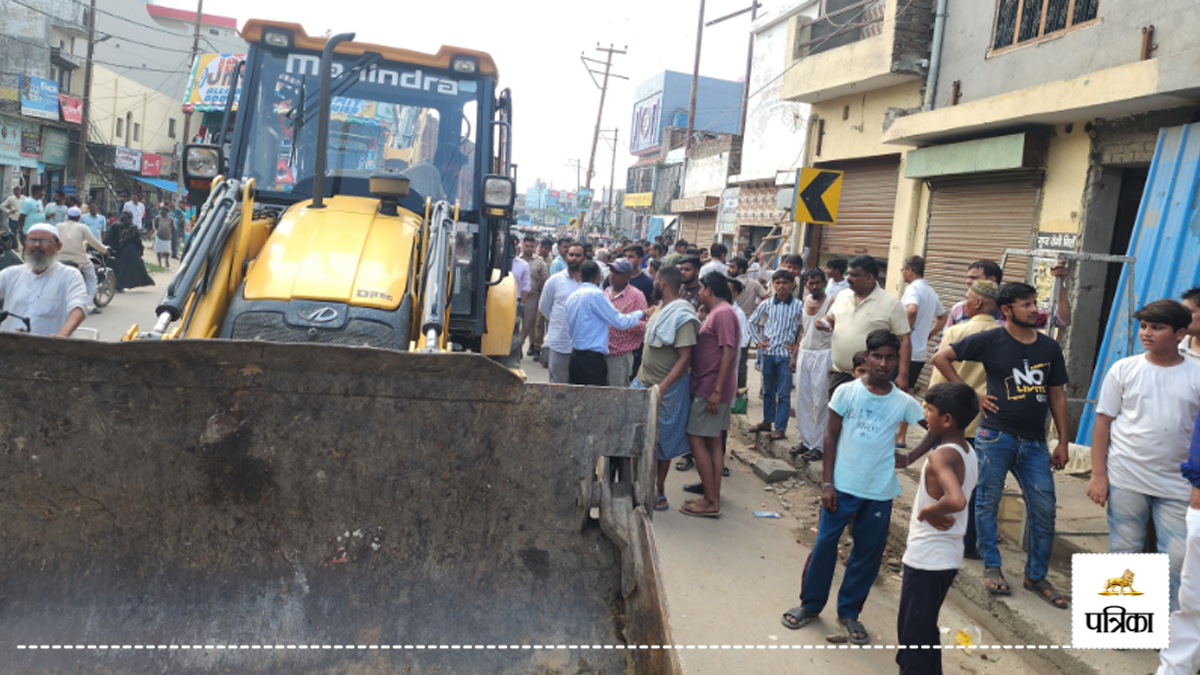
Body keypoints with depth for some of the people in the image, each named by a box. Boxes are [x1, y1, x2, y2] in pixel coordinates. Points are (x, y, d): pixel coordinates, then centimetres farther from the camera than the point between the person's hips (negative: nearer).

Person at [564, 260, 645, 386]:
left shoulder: (572, 297, 10)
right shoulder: (596, 295, -13)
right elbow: (620, 322, -11)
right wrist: (640, 313, 4)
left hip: (575, 355, 8)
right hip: (592, 358, -8)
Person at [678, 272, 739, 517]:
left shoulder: (722, 313, -15)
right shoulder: (717, 313, 17)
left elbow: (728, 353, -22)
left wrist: (716, 391, -24)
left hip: (711, 389, -10)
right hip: (711, 388, 10)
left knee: (696, 439, -8)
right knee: (713, 441, 12)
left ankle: (711, 502, -5)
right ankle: (713, 495, 18)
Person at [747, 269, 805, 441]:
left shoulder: (799, 306, -5)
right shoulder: (767, 304, 3)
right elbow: (752, 321, 14)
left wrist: (798, 344, -7)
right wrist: (757, 341, 8)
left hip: (786, 354, -3)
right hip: (768, 352, 3)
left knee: (783, 393, 0)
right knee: (768, 389, 15)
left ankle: (780, 428, 4)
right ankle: (767, 422, 29)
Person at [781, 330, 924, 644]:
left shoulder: (903, 403, -2)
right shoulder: (847, 392, -5)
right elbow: (831, 435, -2)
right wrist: (827, 482, -5)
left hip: (879, 491, 1)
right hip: (843, 485, -1)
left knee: (868, 553, 10)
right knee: (824, 544, 4)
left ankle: (849, 611, 27)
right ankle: (810, 603, 23)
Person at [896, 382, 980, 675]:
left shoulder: (940, 456, -22)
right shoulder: (968, 455, 6)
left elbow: (956, 500, -39)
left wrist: (925, 512, -22)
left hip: (926, 559, -9)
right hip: (949, 556, 9)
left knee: (912, 631, 4)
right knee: (926, 627, 22)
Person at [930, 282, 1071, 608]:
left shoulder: (1049, 347, 9)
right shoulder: (990, 340, -4)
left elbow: (1057, 395, 13)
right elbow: (941, 358, -3)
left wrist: (1062, 442, 10)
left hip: (1034, 441, 4)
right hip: (996, 436, -4)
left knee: (1045, 510, 3)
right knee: (988, 502, 6)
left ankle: (1036, 575, 19)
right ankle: (992, 567, 23)